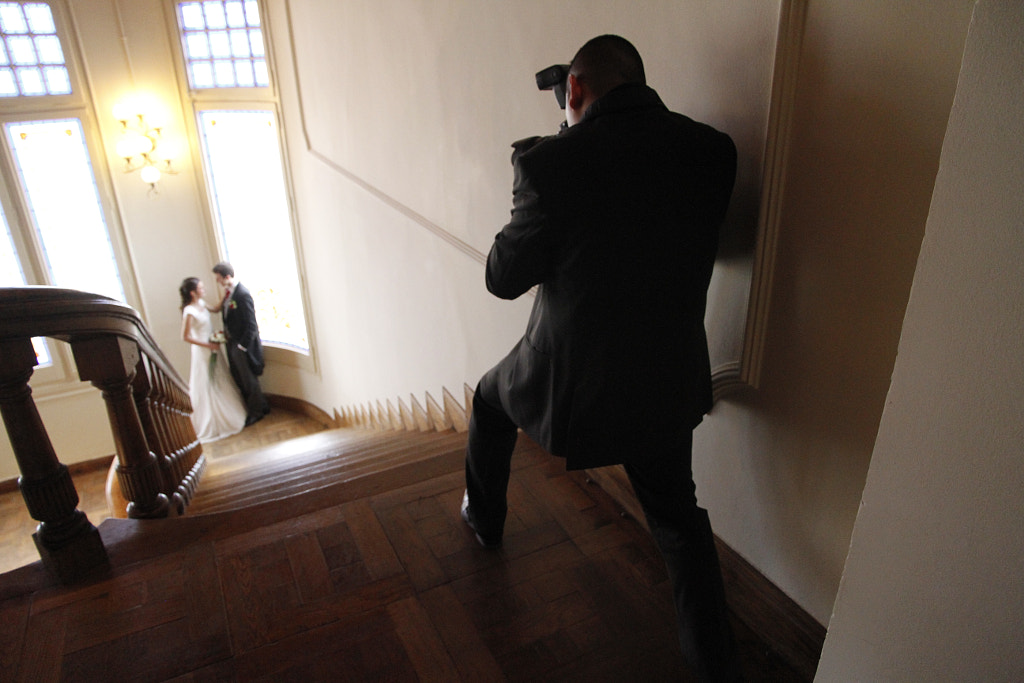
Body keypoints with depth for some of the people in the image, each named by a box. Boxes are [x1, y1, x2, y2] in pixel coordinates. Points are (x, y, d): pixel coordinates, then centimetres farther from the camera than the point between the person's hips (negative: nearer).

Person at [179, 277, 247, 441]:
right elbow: (186, 337, -21)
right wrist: (208, 345, -19)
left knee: (221, 382, 19)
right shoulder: (189, 312, -23)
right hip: (203, 352, -9)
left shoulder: (202, 303, 1)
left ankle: (228, 415, 35)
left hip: (213, 348, 9)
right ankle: (213, 424, 17)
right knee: (208, 386, 3)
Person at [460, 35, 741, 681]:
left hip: (571, 375, -3)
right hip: (669, 379, 4)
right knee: (677, 514, 24)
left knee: (490, 400, 30)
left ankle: (485, 519, 52)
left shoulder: (554, 161, -19)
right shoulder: (714, 149, -5)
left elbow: (504, 277, -9)